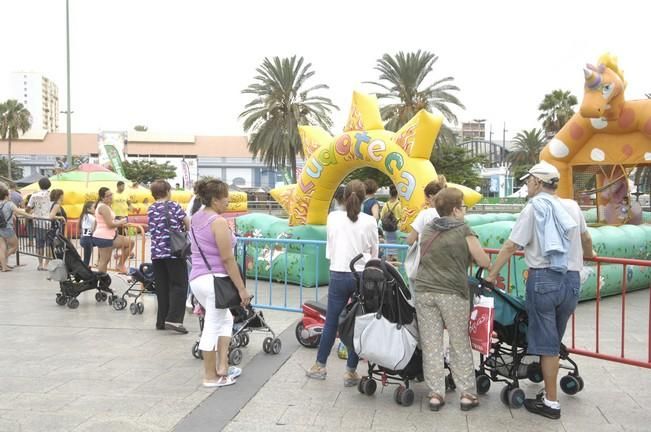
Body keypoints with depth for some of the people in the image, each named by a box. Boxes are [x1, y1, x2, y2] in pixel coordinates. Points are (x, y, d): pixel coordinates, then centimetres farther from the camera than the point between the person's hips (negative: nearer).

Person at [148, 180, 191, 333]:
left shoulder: (151, 209, 10)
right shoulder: (174, 206, -3)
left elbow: (155, 230, 13)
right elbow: (188, 223, -3)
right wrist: (185, 230, 18)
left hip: (156, 253, 5)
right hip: (174, 252, -5)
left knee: (162, 288, 10)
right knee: (179, 286, -1)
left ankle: (161, 321, 13)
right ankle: (173, 319, -10)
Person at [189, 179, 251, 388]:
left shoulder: (196, 218, 11)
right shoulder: (219, 222, -16)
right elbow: (227, 259, -19)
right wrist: (242, 288, -15)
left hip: (196, 278, 9)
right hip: (215, 279, -9)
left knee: (225, 318, 22)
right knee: (212, 327, 2)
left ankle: (222, 366, 19)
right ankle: (211, 376, 14)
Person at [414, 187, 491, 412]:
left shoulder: (427, 229, 10)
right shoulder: (464, 231, -5)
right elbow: (485, 263, -1)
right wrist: (470, 254, 18)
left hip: (424, 291, 3)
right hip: (452, 293, -3)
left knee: (431, 345, 6)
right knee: (460, 345, 9)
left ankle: (435, 394, 9)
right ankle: (467, 394, 14)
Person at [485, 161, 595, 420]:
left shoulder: (534, 208, -4)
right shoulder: (572, 207, 10)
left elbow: (510, 246, -8)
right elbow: (585, 238, 30)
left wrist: (492, 275, -1)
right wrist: (588, 254, 51)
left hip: (543, 279, -5)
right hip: (572, 280, 5)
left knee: (546, 343, 4)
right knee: (553, 341, 16)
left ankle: (551, 403, 10)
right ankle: (549, 393, 24)